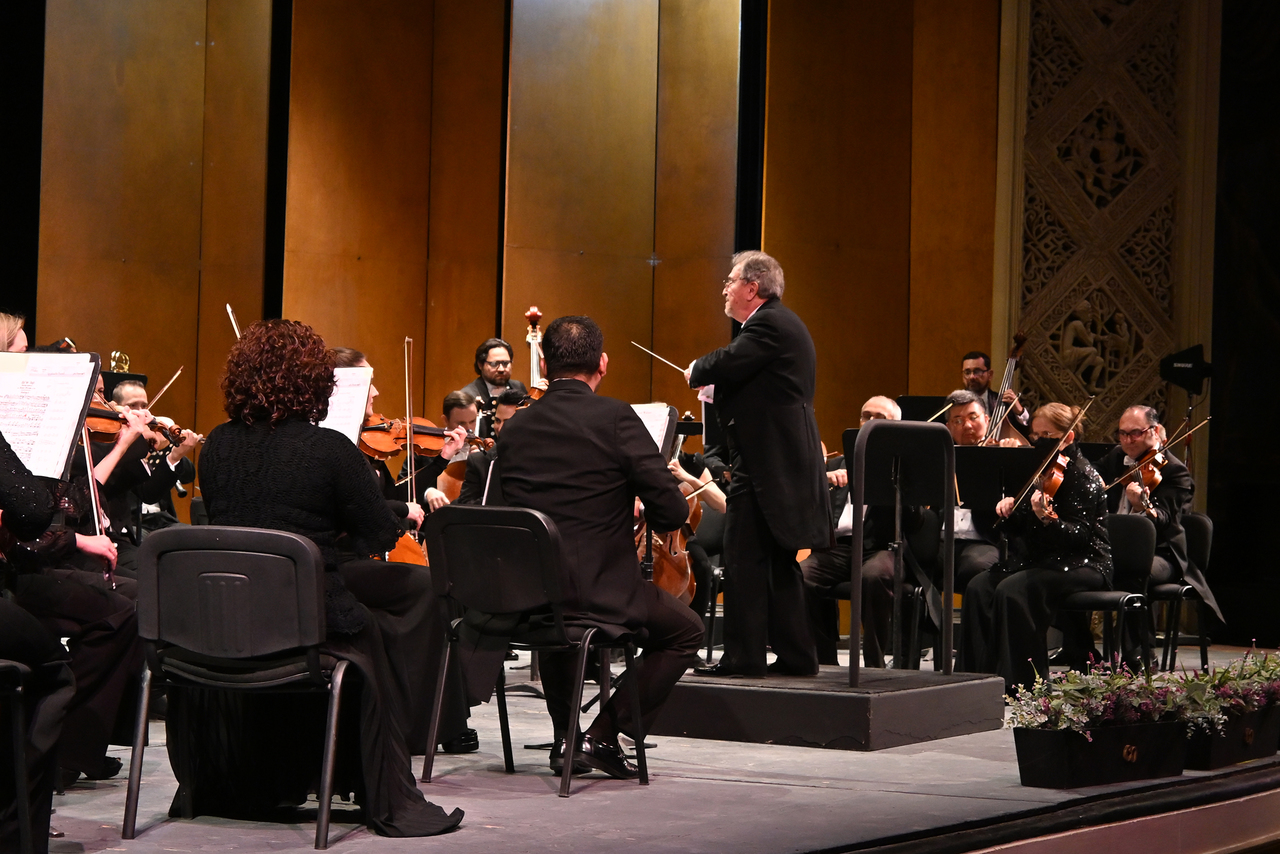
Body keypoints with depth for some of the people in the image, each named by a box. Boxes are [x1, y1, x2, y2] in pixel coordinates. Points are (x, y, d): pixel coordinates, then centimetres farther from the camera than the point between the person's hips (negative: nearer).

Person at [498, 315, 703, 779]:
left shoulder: (514, 427, 5)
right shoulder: (615, 418, -10)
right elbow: (671, 512, -12)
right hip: (600, 592, -5)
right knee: (686, 630, 20)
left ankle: (564, 738, 33)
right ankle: (603, 734, 9)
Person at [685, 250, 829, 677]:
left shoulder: (770, 324, -12)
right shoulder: (781, 324, 21)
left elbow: (728, 364, -23)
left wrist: (696, 371, -2)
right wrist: (714, 389, 9)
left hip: (767, 462, -11)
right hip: (783, 461, 11)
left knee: (743, 558, -8)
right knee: (777, 561, 14)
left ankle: (743, 656, -6)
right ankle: (796, 654, 17)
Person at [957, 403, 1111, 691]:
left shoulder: (1084, 477, -11)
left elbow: (1081, 535, -20)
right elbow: (1019, 530, 16)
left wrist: (1048, 520, -37)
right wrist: (1008, 510, -5)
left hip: (1083, 565, -8)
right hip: (1036, 559, 8)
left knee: (1012, 590, -30)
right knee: (979, 587, -14)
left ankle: (1022, 685, -24)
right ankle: (976, 675, -12)